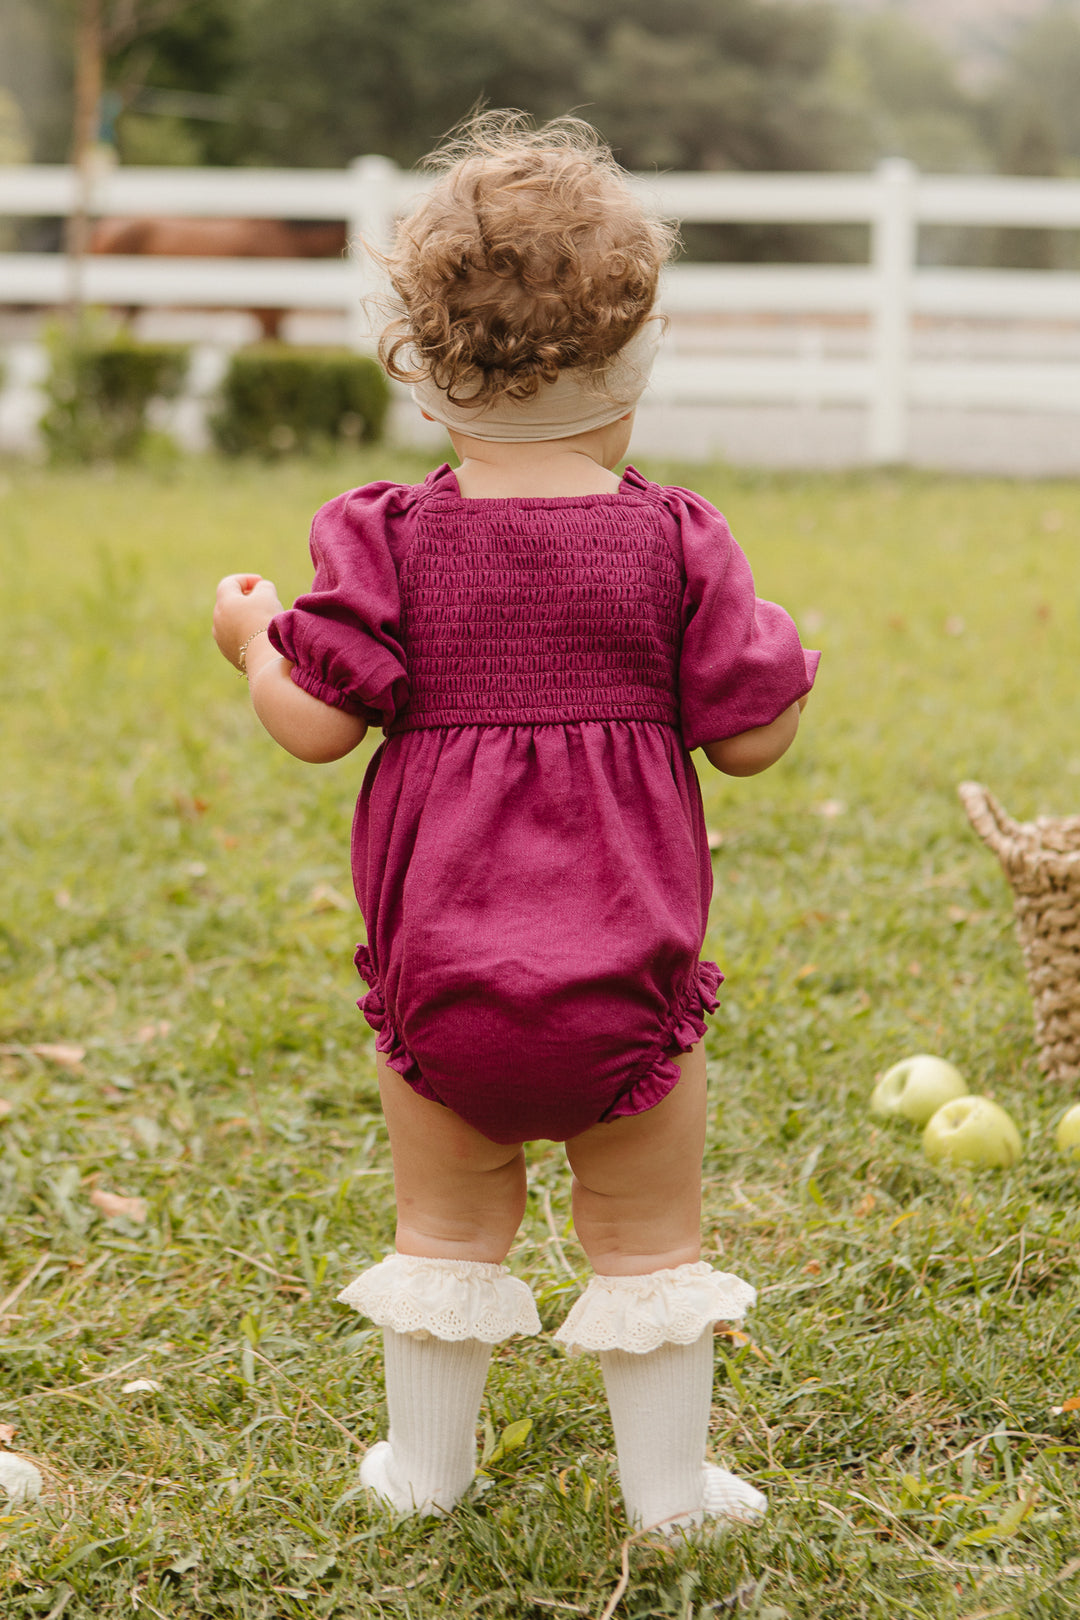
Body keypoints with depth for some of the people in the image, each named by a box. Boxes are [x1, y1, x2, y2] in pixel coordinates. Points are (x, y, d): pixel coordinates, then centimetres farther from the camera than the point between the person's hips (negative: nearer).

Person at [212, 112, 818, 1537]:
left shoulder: (390, 538, -5)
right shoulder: (675, 541, -5)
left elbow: (318, 723, -7)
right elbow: (747, 738, -4)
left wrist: (253, 641, 13)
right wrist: (790, 664, 18)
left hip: (440, 954, 1)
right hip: (622, 964, -1)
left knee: (446, 1222, 17)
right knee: (649, 1235, 13)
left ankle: (425, 1465, 29)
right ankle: (671, 1485, 21)